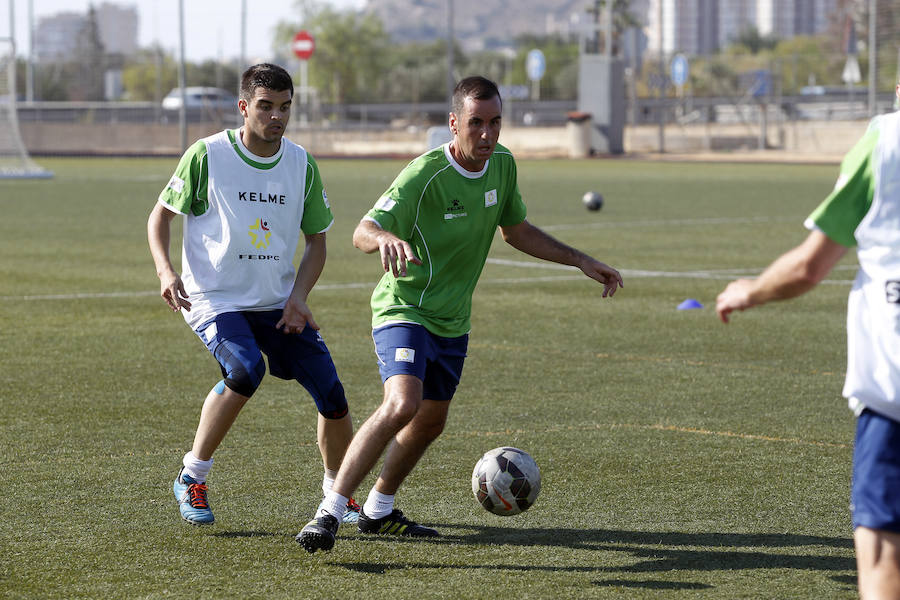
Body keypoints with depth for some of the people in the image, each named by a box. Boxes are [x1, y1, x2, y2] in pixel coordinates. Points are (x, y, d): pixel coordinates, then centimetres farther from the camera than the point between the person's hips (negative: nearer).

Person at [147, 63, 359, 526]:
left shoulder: (301, 165, 3)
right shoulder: (207, 156, -9)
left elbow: (316, 240, 12)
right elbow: (160, 216, 0)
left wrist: (298, 296, -4)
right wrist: (165, 270, -17)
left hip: (277, 303, 5)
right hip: (214, 299, -5)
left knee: (332, 394, -3)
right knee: (246, 369, -32)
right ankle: (191, 479, -14)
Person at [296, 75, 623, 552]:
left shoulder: (502, 165, -1)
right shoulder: (425, 174, -24)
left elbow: (516, 231, 16)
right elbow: (363, 231, -32)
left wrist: (581, 261, 14)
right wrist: (387, 238, -56)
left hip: (453, 320, 8)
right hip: (404, 310, -8)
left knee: (430, 422, 19)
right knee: (402, 405, -29)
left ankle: (378, 512, 41)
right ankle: (328, 514, -26)